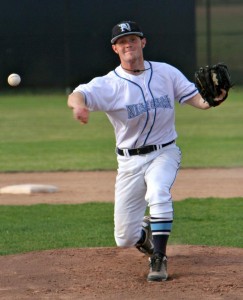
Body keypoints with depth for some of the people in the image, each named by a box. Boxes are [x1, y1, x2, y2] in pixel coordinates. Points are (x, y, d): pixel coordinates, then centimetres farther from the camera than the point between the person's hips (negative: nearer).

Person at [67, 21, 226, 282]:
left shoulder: (166, 73, -1)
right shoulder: (108, 84, -10)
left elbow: (195, 98, -2)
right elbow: (77, 95, -27)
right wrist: (78, 104, -52)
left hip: (164, 154, 0)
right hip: (130, 161, 0)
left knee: (158, 192, -35)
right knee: (124, 239, 0)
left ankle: (158, 260, -23)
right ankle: (146, 231, 37)